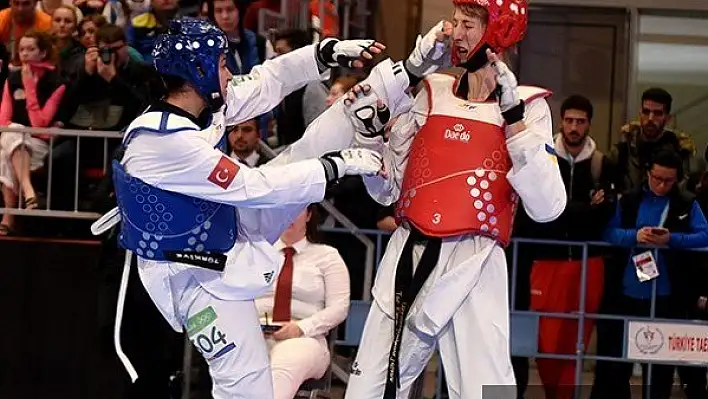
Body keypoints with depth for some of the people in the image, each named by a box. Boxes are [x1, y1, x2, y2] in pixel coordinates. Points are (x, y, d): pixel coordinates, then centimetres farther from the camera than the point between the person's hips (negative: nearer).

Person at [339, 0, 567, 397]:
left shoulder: (528, 105, 0)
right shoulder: (433, 93, 11)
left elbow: (547, 208, -13)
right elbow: (388, 189, 17)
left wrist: (514, 117, -15)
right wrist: (371, 129, 2)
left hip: (472, 266, -4)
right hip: (409, 259, 4)